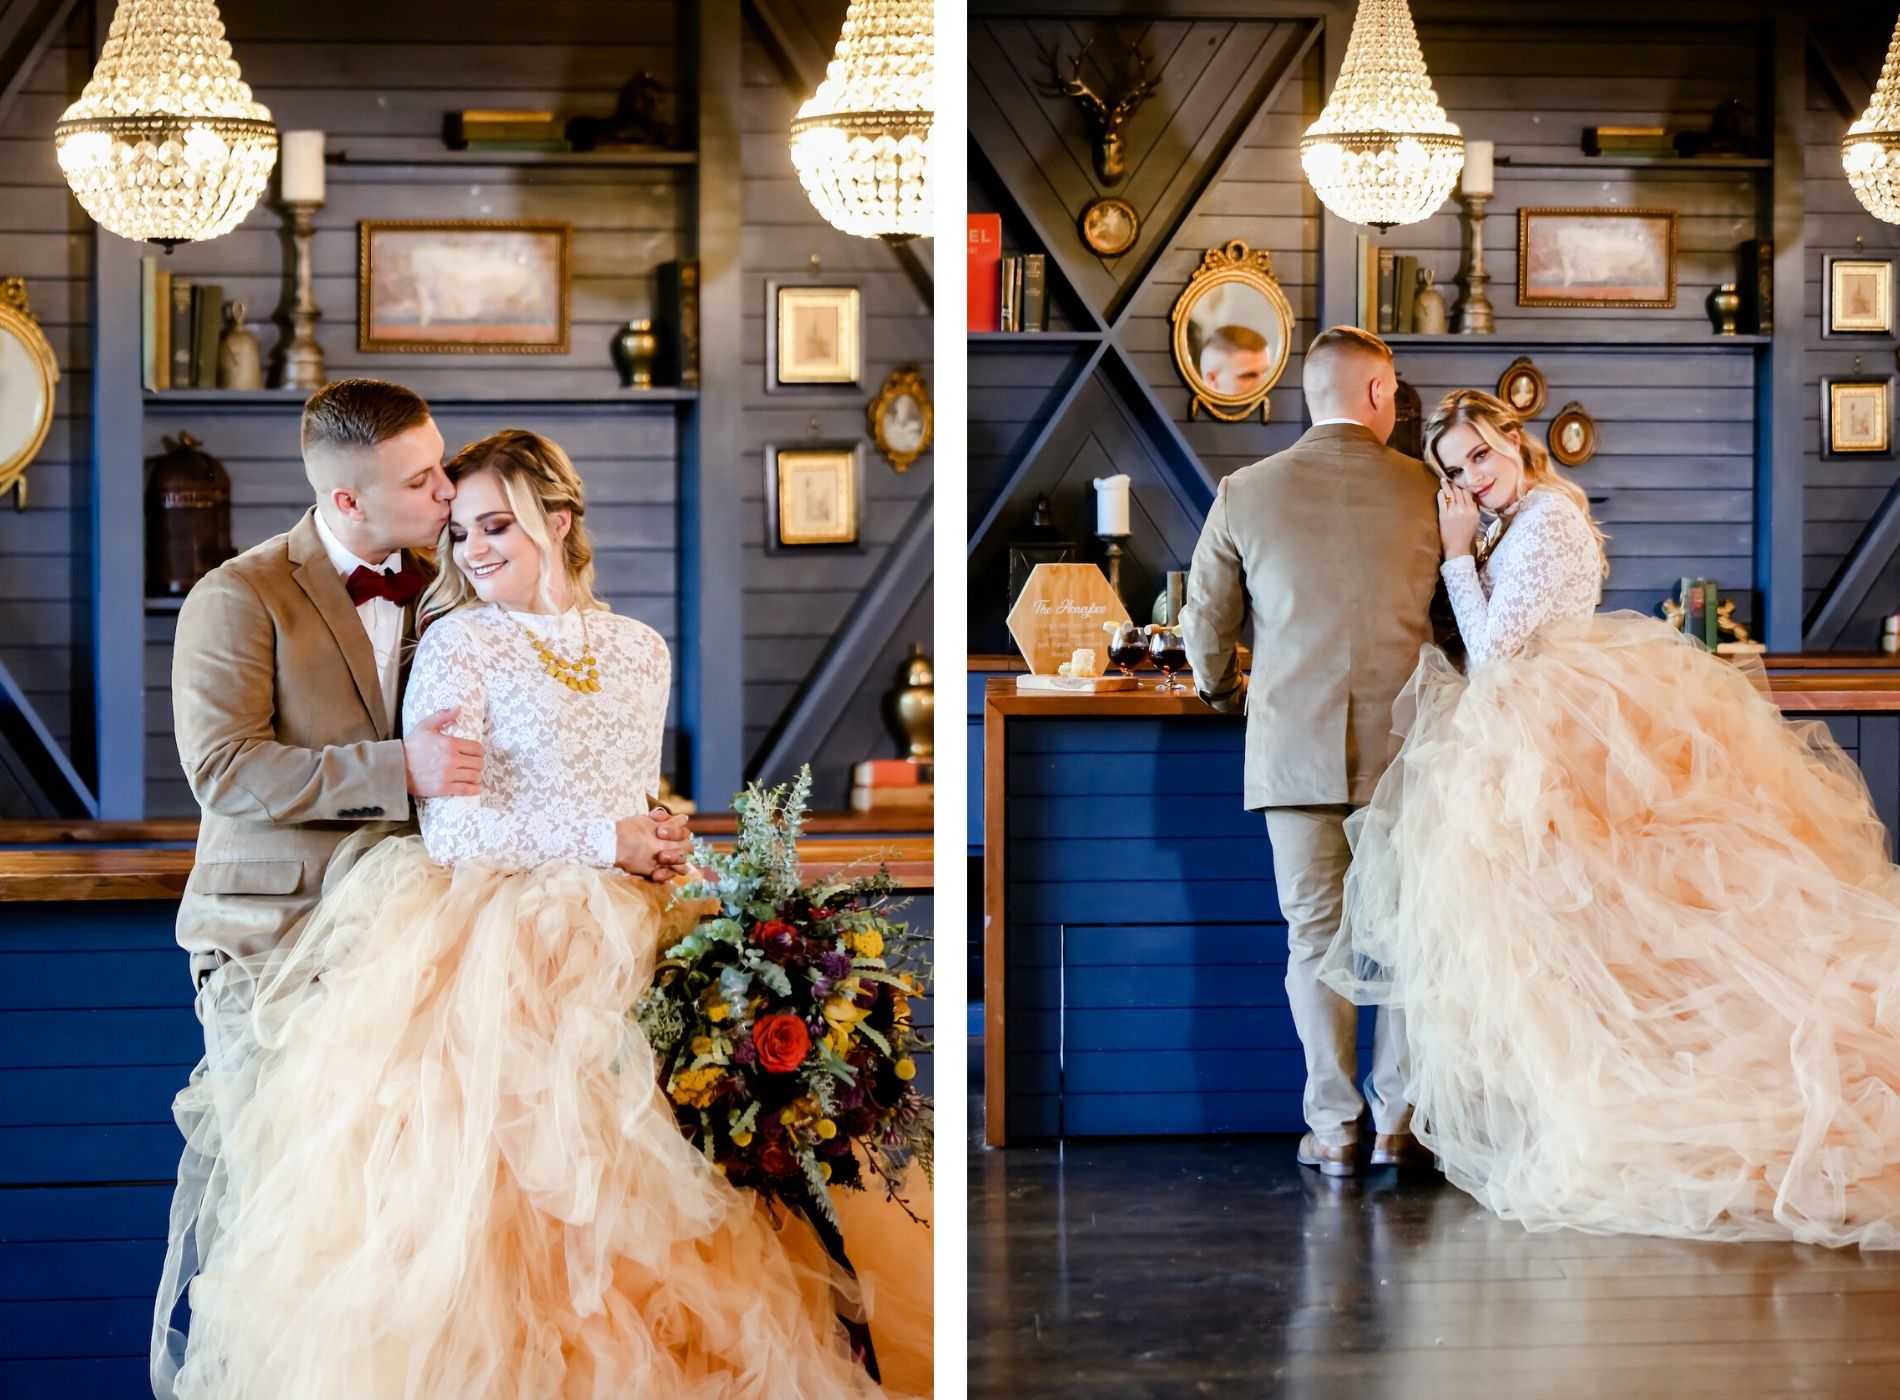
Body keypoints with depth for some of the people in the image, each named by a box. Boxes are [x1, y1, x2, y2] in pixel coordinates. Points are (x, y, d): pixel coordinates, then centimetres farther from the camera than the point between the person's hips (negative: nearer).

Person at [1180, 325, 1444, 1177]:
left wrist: (1223, 690, 29)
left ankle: (1334, 1128, 6)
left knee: (1315, 935, 5)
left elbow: (1206, 617, 8)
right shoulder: (1426, 491, 0)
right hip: (1404, 742, 0)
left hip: (1294, 745, 0)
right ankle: (1398, 1122, 11)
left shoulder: (1246, 493, 0)